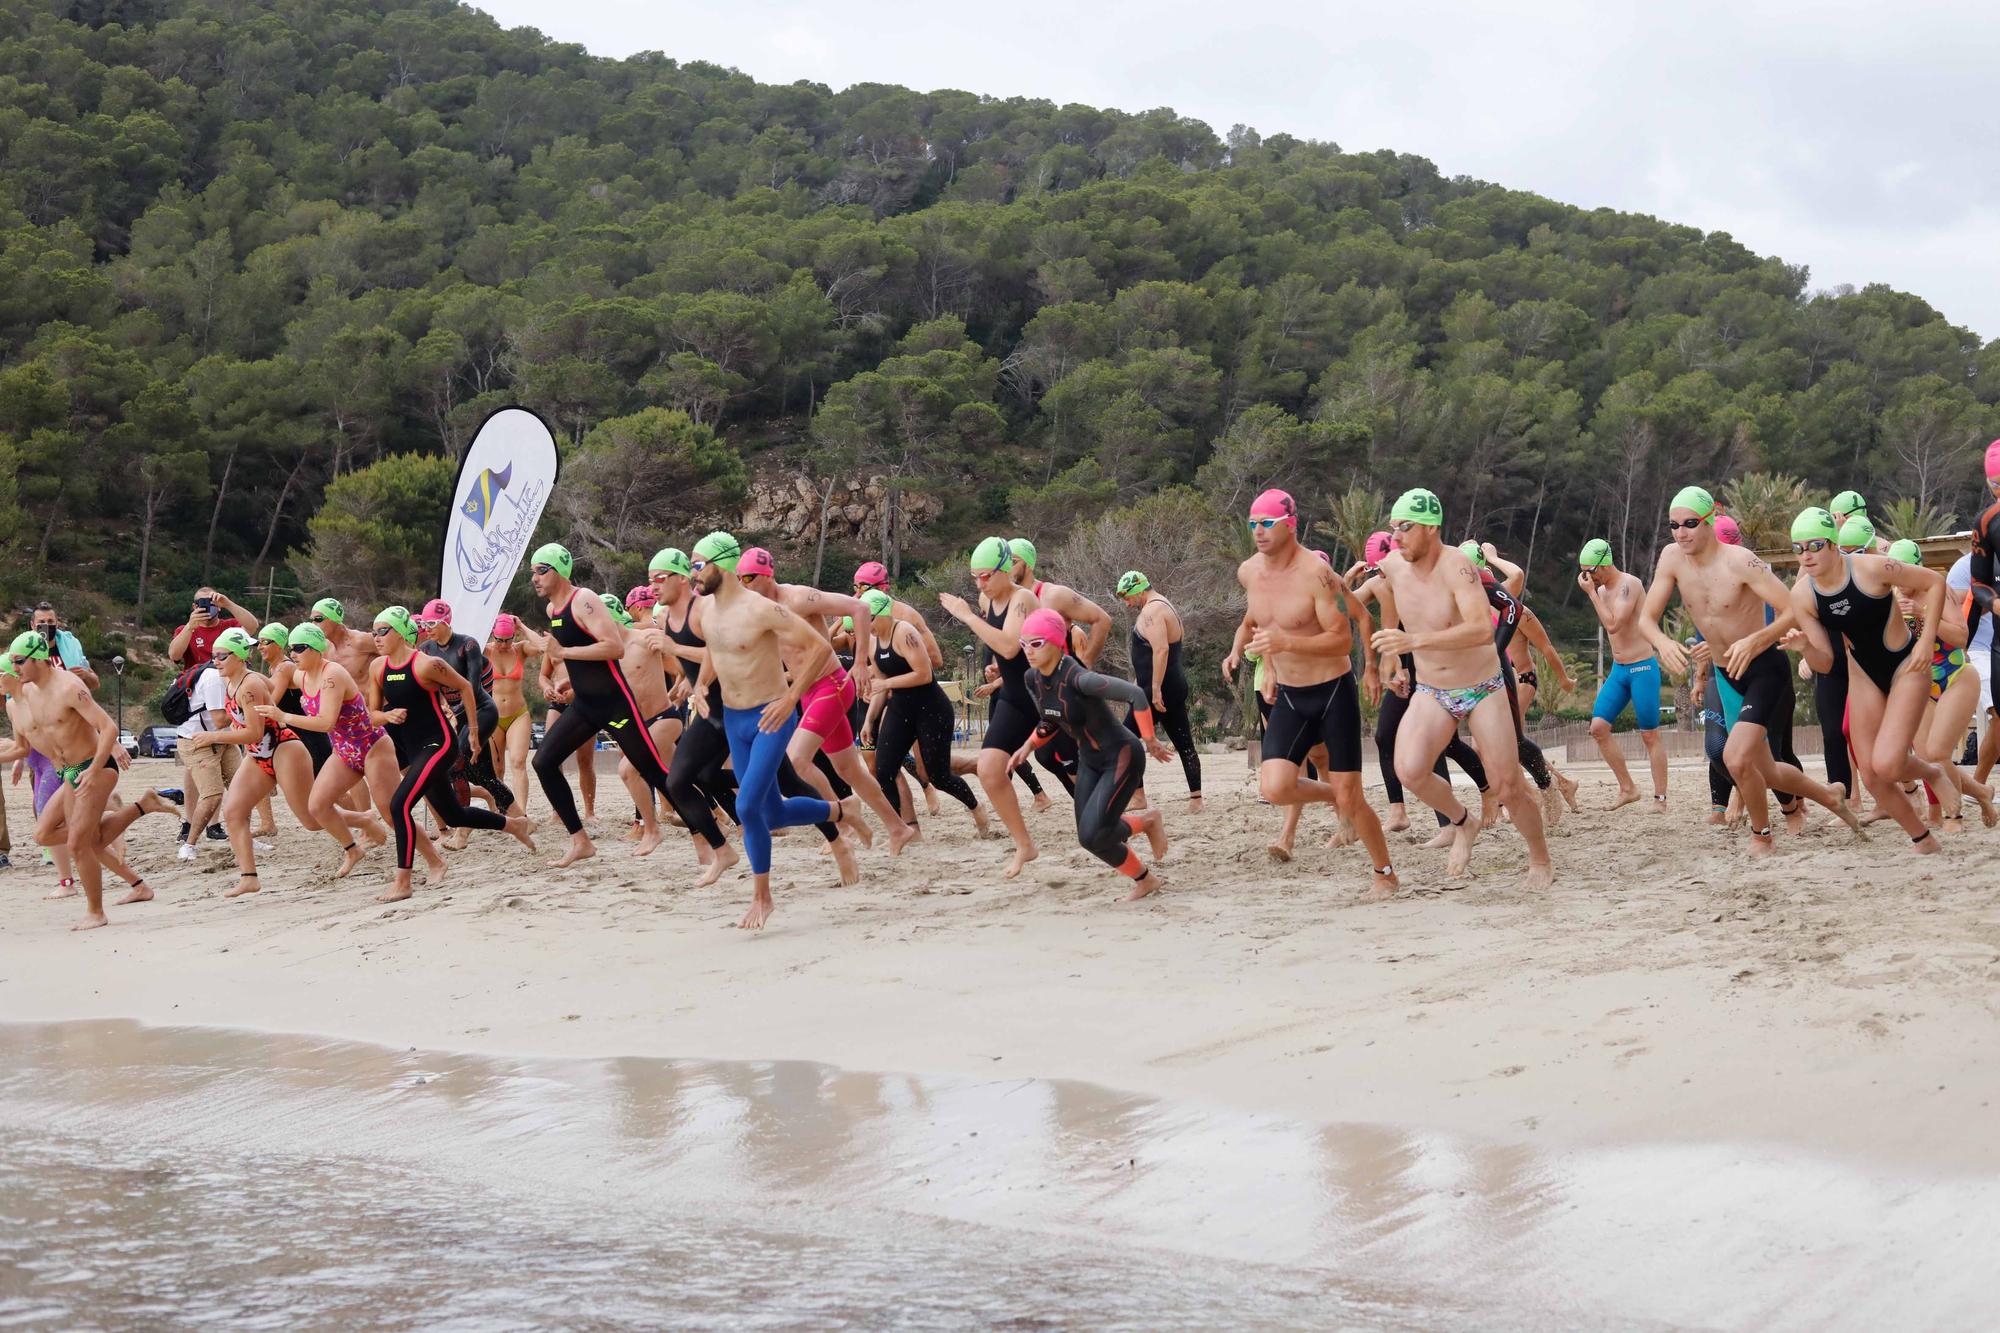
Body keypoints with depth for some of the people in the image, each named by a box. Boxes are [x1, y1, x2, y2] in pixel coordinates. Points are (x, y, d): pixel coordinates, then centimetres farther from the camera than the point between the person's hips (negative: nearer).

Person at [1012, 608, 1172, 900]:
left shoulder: (1077, 678, -29)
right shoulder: (1033, 679, -4)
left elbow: (1136, 695, -35)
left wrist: (1149, 740, -26)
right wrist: (1028, 746, 0)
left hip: (1122, 757, -8)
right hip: (1090, 761, 8)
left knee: (1092, 835, -17)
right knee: (1089, 836, 7)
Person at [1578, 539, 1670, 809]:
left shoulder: (1629, 585, -15)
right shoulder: (1602, 591, 11)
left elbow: (1613, 625, -25)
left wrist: (1591, 592, -21)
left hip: (1642, 668, -8)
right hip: (1618, 669, 8)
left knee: (1649, 735, -3)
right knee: (1598, 728, -2)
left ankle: (1660, 798, 4)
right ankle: (1628, 788, 7)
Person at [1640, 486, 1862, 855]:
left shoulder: (1740, 562, -22)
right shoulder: (1672, 558, -6)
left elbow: (1794, 611, -24)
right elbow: (1646, 619, -4)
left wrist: (1753, 641, -39)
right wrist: (1663, 643, -26)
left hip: (1765, 668, -7)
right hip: (1728, 675, 7)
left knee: (1737, 757, -25)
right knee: (1765, 772, 16)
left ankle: (1761, 835, -1)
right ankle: (1829, 796, 44)